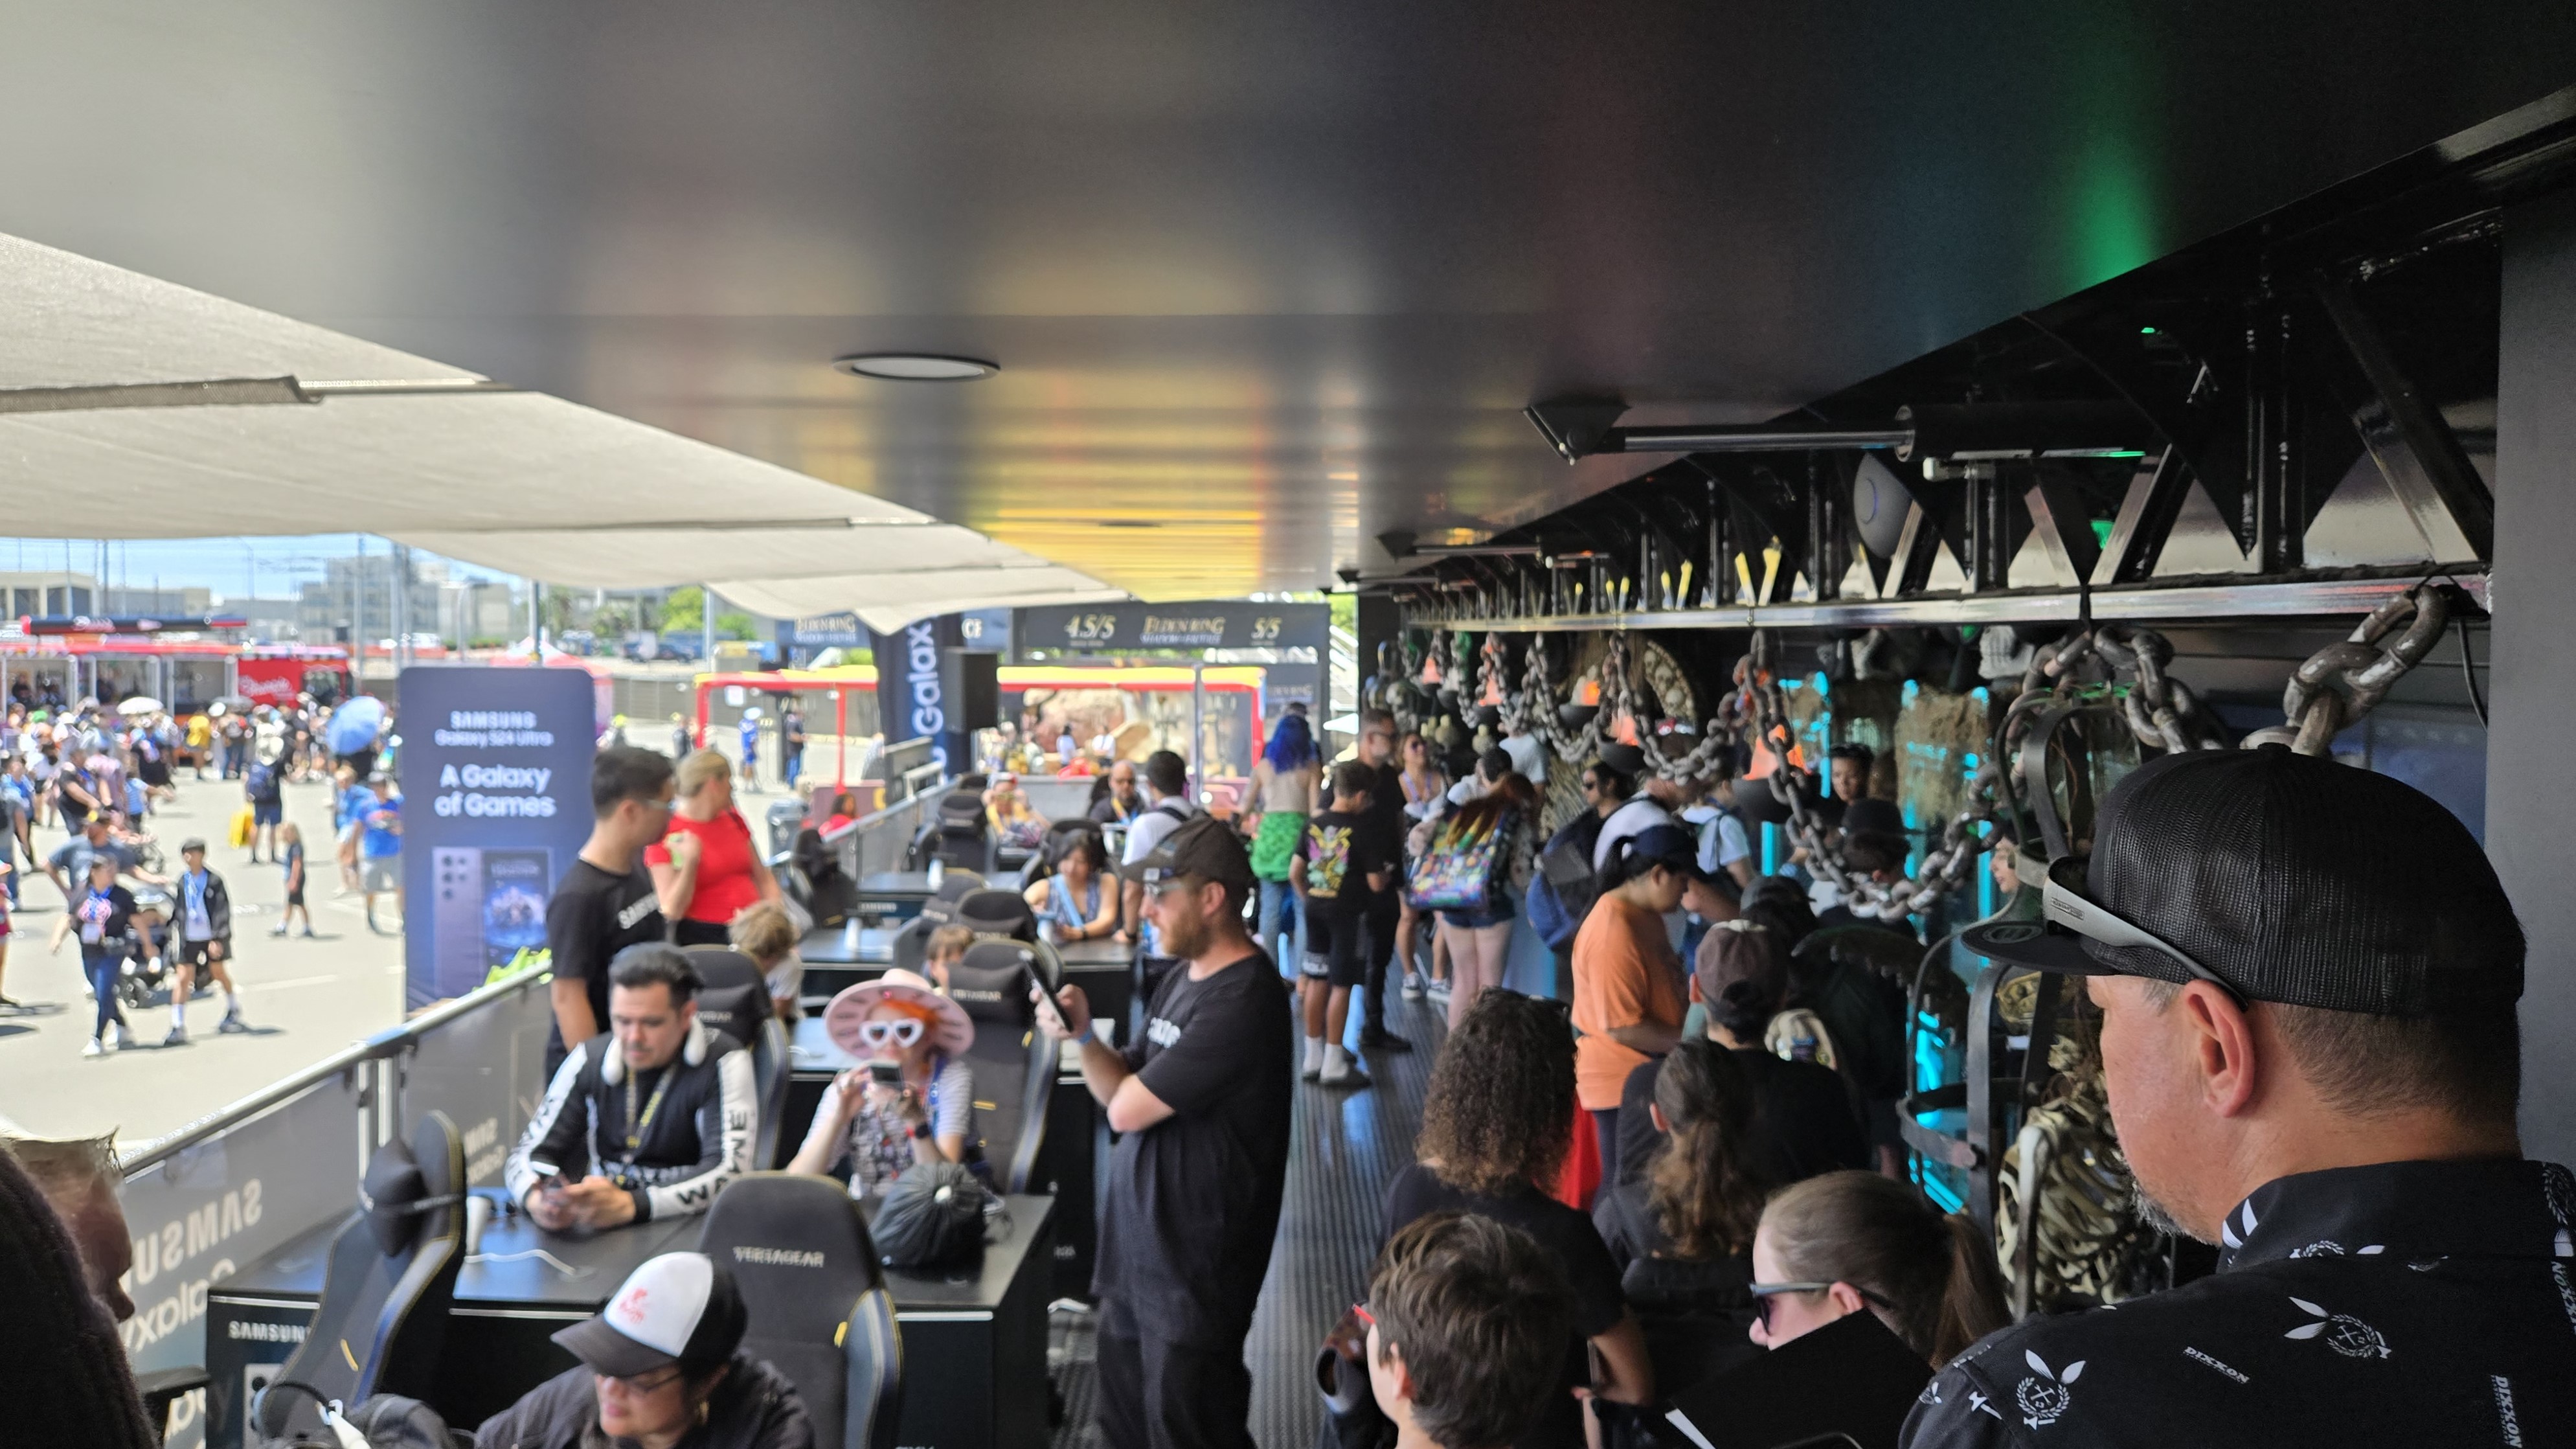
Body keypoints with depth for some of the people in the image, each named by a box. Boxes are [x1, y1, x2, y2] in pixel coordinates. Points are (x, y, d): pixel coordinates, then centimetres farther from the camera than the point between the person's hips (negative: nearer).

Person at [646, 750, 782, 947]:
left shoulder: (734, 819, 15)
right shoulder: (666, 835, -5)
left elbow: (764, 880, 19)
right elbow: (672, 912, -8)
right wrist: (690, 862, -20)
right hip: (702, 940, -5)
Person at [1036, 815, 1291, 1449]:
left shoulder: (1243, 999, -23)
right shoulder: (1183, 979, 9)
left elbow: (1129, 1109, -22)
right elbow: (1121, 1092, 11)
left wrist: (1134, 1081, 0)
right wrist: (1083, 1035, -6)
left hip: (1192, 1266, -9)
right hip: (1137, 1247, 9)